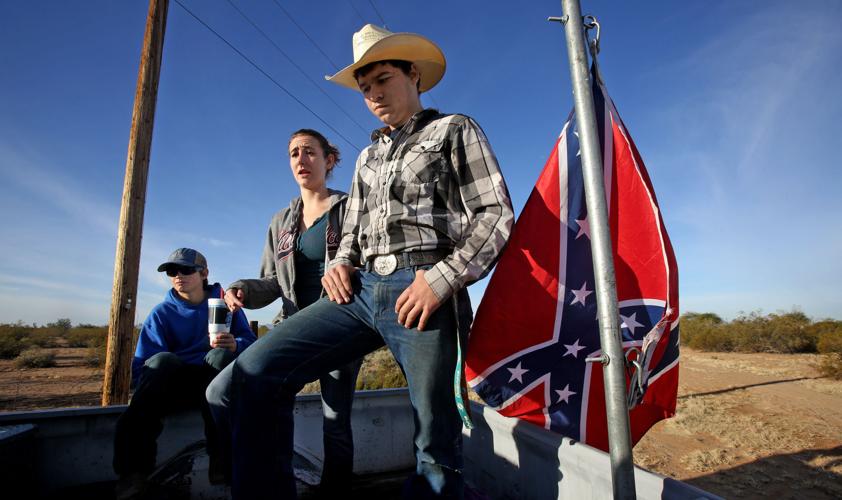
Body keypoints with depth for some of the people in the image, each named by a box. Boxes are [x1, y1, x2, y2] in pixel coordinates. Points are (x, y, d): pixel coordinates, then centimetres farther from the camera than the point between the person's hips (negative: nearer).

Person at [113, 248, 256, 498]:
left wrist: (235, 345, -27)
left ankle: (221, 454, -32)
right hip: (174, 386, 1)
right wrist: (145, 390, -22)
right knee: (163, 360, -32)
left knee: (222, 354, -33)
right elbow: (143, 363, -1)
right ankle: (134, 468, -37)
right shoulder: (162, 312, 7)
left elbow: (250, 342, -3)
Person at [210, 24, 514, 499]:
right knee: (255, 369, -8)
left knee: (437, 442, -1)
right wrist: (341, 264, 5)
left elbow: (496, 214, 0)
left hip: (422, 290, -5)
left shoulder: (455, 130, 11)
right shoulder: (369, 156, 28)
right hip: (361, 289, 6)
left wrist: (443, 278, -14)